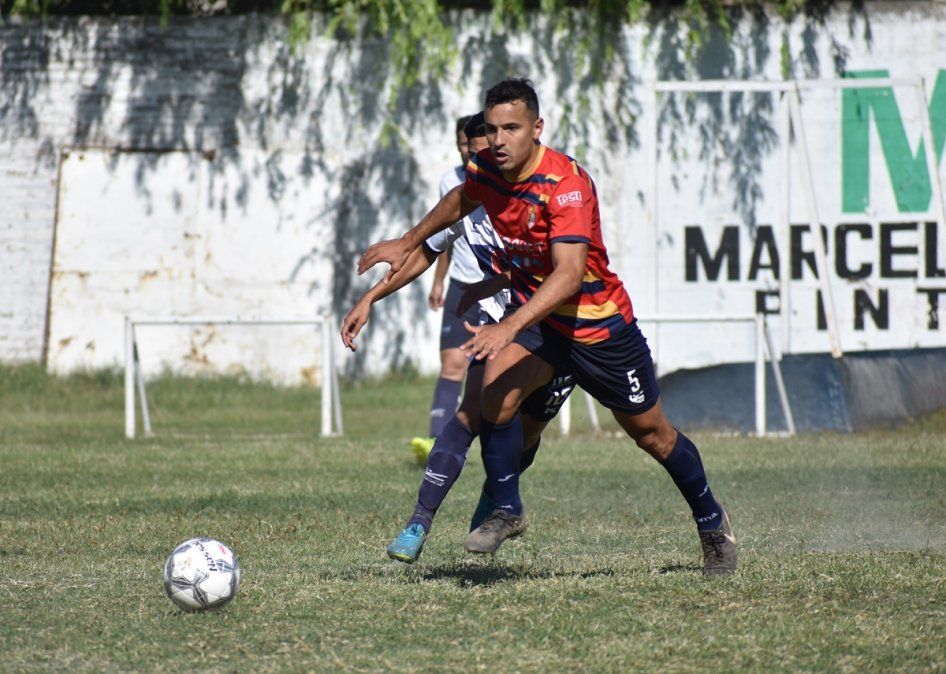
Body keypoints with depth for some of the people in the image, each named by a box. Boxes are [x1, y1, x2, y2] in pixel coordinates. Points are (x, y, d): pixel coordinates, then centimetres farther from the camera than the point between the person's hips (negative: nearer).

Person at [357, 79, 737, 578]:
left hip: (597, 322, -5)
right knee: (496, 391, -24)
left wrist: (509, 327, -51)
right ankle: (507, 510, -7)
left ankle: (712, 523, 33)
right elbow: (462, 199, 18)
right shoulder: (484, 170, -10)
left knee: (651, 433, 10)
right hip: (532, 310, 5)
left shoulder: (567, 184, -31)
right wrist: (407, 243, 23)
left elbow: (570, 274, -42)